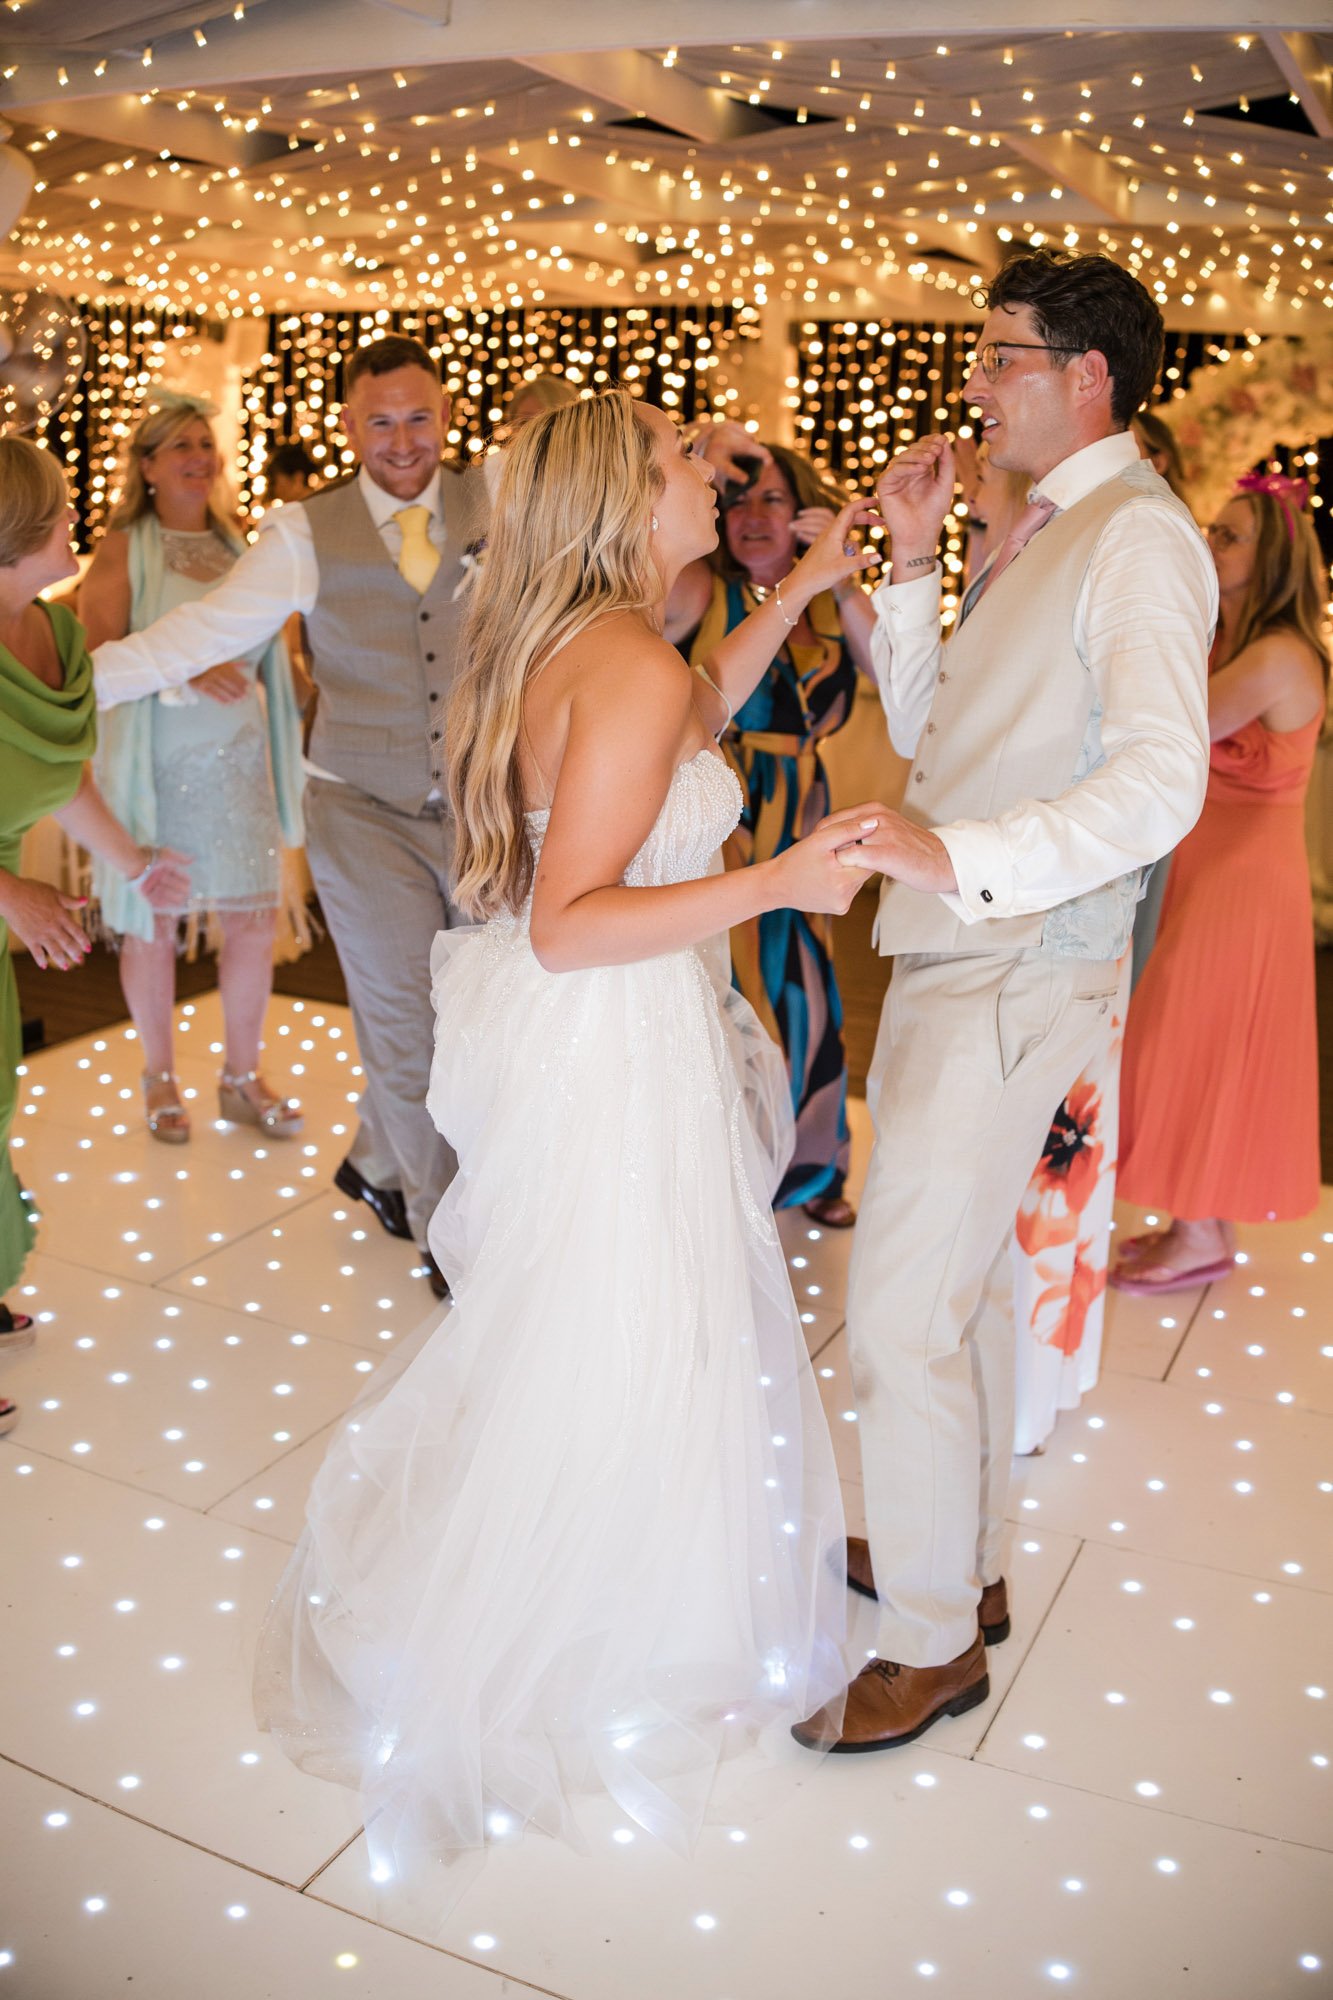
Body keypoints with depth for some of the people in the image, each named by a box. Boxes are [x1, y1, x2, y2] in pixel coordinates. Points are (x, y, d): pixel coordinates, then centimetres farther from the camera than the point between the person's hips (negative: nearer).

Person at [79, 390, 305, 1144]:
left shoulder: (239, 546, 11)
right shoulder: (125, 550, -2)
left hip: (238, 762, 4)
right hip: (157, 764, -4)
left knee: (256, 919, 3)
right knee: (154, 925, 5)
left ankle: (242, 1078, 20)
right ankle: (162, 1079, 24)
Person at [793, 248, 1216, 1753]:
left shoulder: (1138, 537, -14)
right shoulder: (1030, 538, 15)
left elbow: (1161, 783, -27)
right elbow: (928, 727, 15)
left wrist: (959, 856, -35)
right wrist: (910, 564, 6)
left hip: (1014, 974, -10)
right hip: (953, 954, 10)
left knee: (900, 1315, -5)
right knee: (960, 1275, 20)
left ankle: (934, 1642, 13)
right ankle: (959, 1556, 38)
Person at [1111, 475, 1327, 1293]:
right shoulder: (1231, 645, 9)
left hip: (1244, 878, -9)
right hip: (1215, 866, 9)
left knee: (1205, 1046, 0)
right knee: (1211, 1049, 14)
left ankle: (1202, 1240, 14)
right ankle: (1206, 1223, 26)